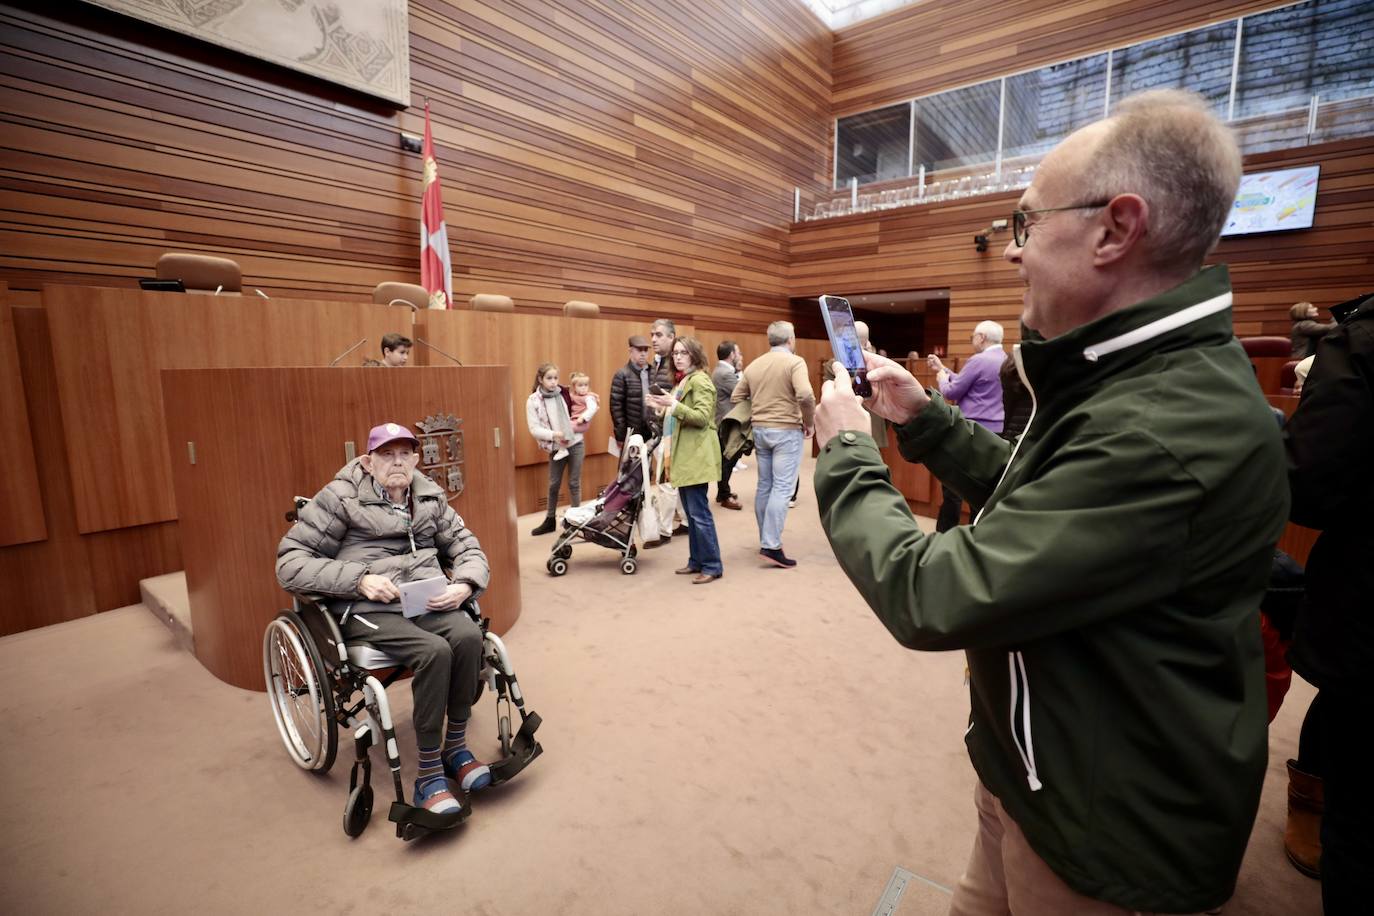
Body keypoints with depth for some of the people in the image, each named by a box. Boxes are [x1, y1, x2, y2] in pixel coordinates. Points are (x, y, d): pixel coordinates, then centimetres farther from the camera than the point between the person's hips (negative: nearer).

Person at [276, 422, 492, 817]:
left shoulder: (430, 496, 12)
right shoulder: (340, 498, -1)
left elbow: (467, 547, 13)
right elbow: (290, 563, -4)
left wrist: (464, 584, -9)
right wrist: (360, 579, -18)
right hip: (367, 608, -4)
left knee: (468, 635, -28)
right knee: (434, 651, -31)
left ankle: (456, 747, -6)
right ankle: (428, 773, -12)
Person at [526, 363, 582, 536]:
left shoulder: (565, 393, 1)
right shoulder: (533, 401, -7)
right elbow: (534, 429, -11)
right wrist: (554, 434, -22)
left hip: (575, 443, 1)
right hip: (556, 447, -1)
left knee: (574, 483, 7)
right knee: (554, 484, 9)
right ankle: (550, 520, 24)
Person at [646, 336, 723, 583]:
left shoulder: (700, 380, -10)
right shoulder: (683, 381, 20)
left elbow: (702, 417, -19)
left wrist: (674, 405, -26)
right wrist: (664, 408, 12)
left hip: (696, 456, -10)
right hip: (683, 456, 10)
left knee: (699, 513, -8)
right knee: (691, 513, 13)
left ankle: (712, 566, 1)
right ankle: (696, 561, 21)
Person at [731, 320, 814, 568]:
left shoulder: (753, 365, 10)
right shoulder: (795, 362, -9)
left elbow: (736, 398, 12)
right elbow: (805, 395, -23)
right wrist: (808, 423, -9)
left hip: (759, 430, 6)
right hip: (786, 431, -6)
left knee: (764, 486, 12)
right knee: (782, 487, -5)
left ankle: (767, 540, 21)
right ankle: (771, 545, -9)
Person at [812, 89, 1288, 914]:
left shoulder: (1172, 429, -33)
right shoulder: (1147, 376, 1)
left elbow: (930, 598, -33)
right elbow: (1034, 502, 9)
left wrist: (847, 452, -18)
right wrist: (924, 418, 1)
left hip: (1112, 834, -8)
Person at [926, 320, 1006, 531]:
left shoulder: (978, 361, -13)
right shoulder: (1007, 361, 13)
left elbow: (951, 392, -8)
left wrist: (941, 377, 12)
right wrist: (942, 369, 24)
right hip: (997, 432, 8)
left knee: (953, 482, 1)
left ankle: (944, 533, 6)